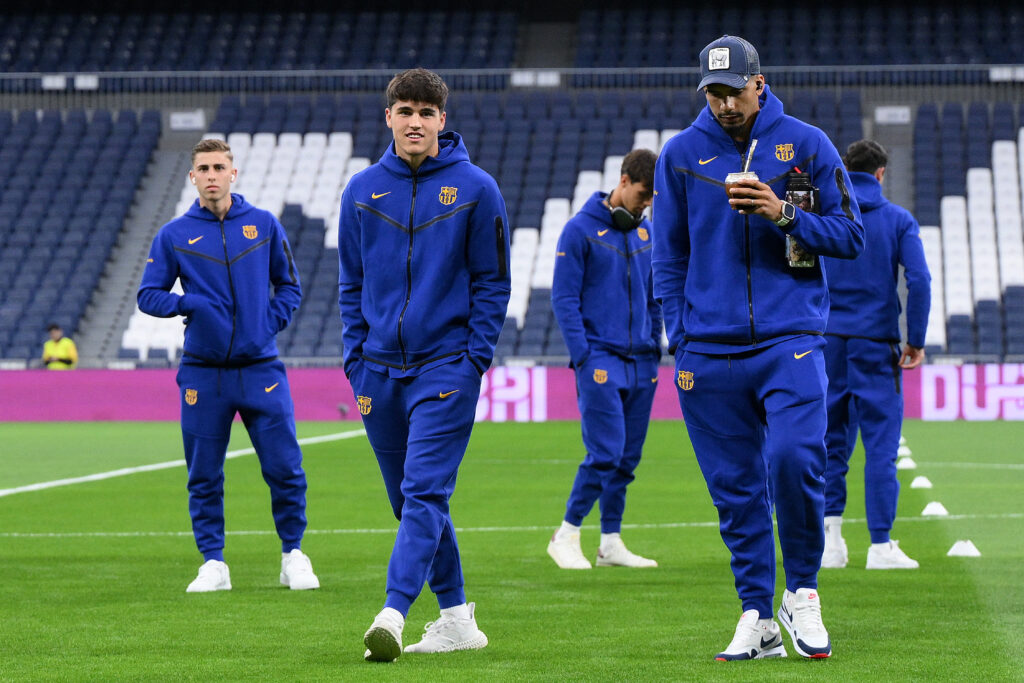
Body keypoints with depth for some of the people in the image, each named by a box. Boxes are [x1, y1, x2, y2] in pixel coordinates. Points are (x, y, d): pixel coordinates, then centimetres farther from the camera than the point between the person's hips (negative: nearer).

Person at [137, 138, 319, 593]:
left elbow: (289, 286, 14)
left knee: (285, 469, -3)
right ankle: (213, 564, 12)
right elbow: (148, 295, 5)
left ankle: (293, 556, 12)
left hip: (261, 368, 0)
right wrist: (191, 304, -13)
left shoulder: (264, 225, 6)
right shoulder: (173, 236, 4)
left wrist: (270, 322, -3)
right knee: (204, 477, 2)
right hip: (203, 373, 0)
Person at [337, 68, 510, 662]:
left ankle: (393, 615, -25)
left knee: (424, 491, -15)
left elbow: (493, 281, 1)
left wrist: (474, 359, -7)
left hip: (445, 364, -5)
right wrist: (357, 362, 6)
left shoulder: (475, 188, -1)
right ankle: (456, 618, 19)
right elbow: (352, 284, 14)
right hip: (381, 368, 5)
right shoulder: (362, 191, 8)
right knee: (408, 498, 9)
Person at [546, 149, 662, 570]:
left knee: (628, 457, 6)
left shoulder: (646, 231, 13)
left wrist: (654, 347, 10)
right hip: (601, 359, -6)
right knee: (605, 453, -12)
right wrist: (583, 357, -13)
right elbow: (564, 298, -7)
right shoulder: (581, 230, -5)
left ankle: (611, 543, 12)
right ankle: (566, 535, 1)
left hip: (641, 362, 6)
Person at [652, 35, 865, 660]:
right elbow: (669, 259, 13)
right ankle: (758, 620, 9)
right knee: (735, 488, 2)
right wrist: (682, 347, 4)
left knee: (795, 458, -19)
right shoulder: (680, 155, 9)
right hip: (709, 351, 2)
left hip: (791, 339, -2)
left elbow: (851, 236, 6)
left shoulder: (807, 144, 5)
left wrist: (784, 215, -11)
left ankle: (802, 591, 1)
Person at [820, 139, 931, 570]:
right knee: (881, 445, 0)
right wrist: (916, 340, -4)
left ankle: (829, 538, 2)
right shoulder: (898, 220, 0)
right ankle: (881, 545, -3)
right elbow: (919, 280, -10)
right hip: (876, 343, -2)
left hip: (828, 342, 2)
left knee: (832, 442, 11)